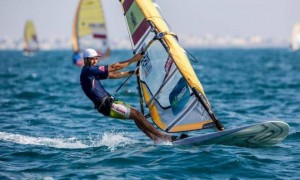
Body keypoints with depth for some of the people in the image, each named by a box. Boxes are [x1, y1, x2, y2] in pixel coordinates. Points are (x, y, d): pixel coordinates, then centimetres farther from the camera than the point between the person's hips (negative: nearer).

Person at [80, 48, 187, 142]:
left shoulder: (92, 71, 18)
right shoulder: (88, 70, -14)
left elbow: (112, 75, 23)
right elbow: (114, 68, -14)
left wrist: (131, 72, 19)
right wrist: (132, 60, -8)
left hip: (109, 102, 10)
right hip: (106, 105, -10)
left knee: (136, 114, 6)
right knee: (137, 114, -9)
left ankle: (156, 140, 4)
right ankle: (162, 137, -4)